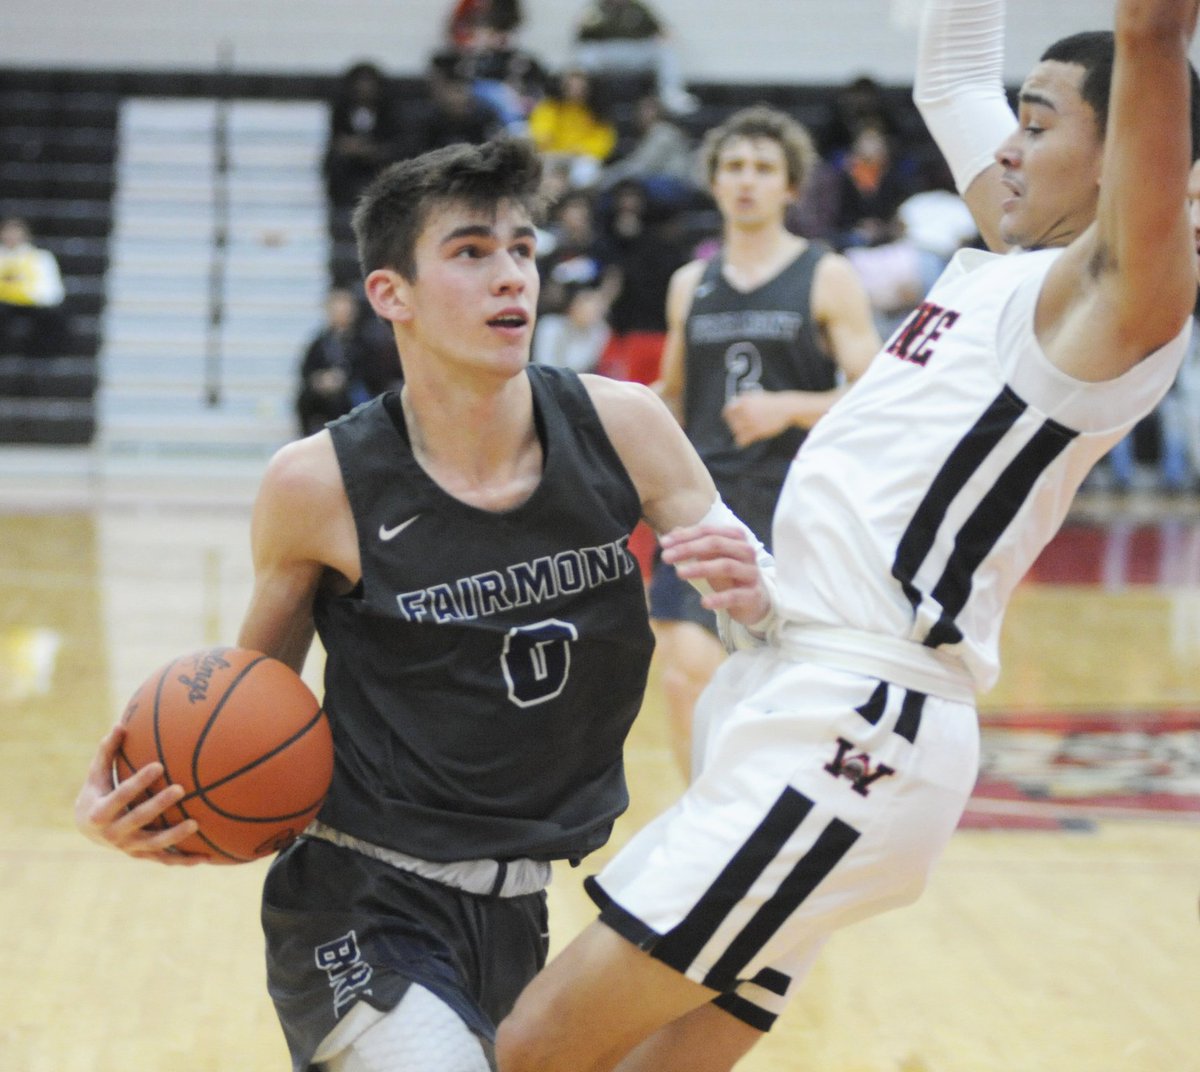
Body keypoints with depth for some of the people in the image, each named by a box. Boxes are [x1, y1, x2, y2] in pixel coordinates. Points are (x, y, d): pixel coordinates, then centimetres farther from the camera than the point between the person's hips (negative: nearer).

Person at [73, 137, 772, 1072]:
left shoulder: (621, 427, -7)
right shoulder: (320, 486, -14)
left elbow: (759, 600, 2)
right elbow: (255, 680, 2)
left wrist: (754, 595, -22)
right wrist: (142, 799, -15)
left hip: (516, 905, 5)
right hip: (364, 903, -5)